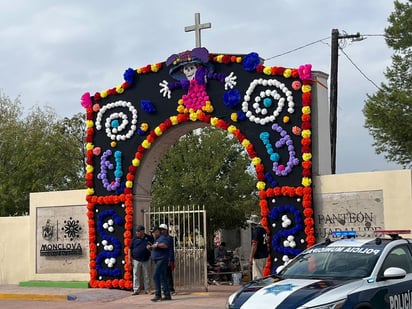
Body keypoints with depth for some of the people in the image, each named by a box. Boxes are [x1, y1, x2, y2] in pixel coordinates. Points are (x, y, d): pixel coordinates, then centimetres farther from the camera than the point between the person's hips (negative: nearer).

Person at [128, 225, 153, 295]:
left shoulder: (149, 238, 3)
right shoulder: (134, 238, 4)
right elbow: (130, 249, 6)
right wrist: (129, 258, -1)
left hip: (146, 260, 0)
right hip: (136, 260, 0)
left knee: (146, 276, 5)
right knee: (136, 276, 0)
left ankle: (147, 290, 12)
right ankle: (136, 290, 5)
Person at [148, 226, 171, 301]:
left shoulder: (163, 238, -8)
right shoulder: (156, 239, 23)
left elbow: (165, 245, -26)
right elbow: (155, 249, 30)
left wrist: (157, 245, -24)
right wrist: (150, 247, 11)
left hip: (162, 260, -10)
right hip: (158, 261, 10)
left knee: (156, 276, -14)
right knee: (162, 278, 9)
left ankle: (158, 295, -14)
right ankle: (167, 295, 10)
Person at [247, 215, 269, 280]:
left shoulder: (256, 231, -16)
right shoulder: (263, 229, 12)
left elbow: (254, 245, -20)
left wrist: (251, 257, -19)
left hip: (258, 257, -9)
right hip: (264, 255, 9)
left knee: (257, 276, -5)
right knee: (260, 275, 18)